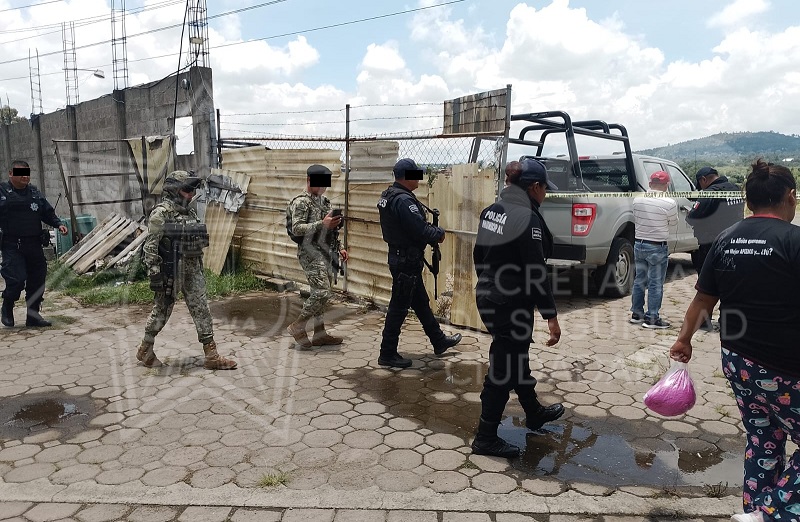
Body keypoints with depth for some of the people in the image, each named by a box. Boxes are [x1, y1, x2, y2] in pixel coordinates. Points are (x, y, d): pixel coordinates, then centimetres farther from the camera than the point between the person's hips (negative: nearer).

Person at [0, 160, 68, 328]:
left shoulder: (34, 192, 14)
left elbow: (48, 212, 17)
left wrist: (58, 224, 1)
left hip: (34, 244, 5)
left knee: (37, 279, 6)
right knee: (17, 279, -13)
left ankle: (33, 316, 19)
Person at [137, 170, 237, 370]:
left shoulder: (189, 213, 12)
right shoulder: (161, 213, -11)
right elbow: (150, 245, -15)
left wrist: (199, 269, 18)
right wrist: (154, 273, -20)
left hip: (192, 270, 7)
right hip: (171, 271, -7)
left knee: (201, 310, 4)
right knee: (162, 310, 7)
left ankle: (211, 356, 6)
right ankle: (145, 350, 28)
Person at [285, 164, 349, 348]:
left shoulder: (323, 200, 17)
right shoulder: (301, 201, -10)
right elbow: (296, 229, -19)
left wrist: (338, 248, 16)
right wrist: (322, 224, -27)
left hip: (325, 253, 9)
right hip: (310, 252, -9)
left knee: (321, 293, 10)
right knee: (322, 292, -15)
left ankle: (320, 334, 18)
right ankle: (297, 326, -1)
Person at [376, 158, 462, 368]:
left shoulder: (388, 196, 9)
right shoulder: (404, 200, -23)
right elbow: (420, 230, -26)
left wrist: (431, 230, 3)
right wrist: (439, 233, -7)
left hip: (399, 256, 11)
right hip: (407, 261, -11)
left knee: (421, 302, 20)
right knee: (399, 307, -1)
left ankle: (439, 341, 35)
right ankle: (388, 354, 10)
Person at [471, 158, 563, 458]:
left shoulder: (491, 211, 6)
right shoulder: (528, 218, -19)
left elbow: (479, 256, 14)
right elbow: (536, 272, -21)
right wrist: (551, 316, -17)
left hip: (488, 300, 9)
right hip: (513, 306, -9)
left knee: (516, 356, 24)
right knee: (504, 369, 3)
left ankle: (534, 413, 45)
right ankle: (485, 439, 14)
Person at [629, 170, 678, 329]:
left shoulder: (637, 200, -1)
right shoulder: (669, 203, -17)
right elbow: (673, 223, -1)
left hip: (639, 244, 6)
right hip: (657, 247, -5)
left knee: (639, 280, 16)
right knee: (655, 284, 2)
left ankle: (636, 313, 24)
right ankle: (652, 318, 6)